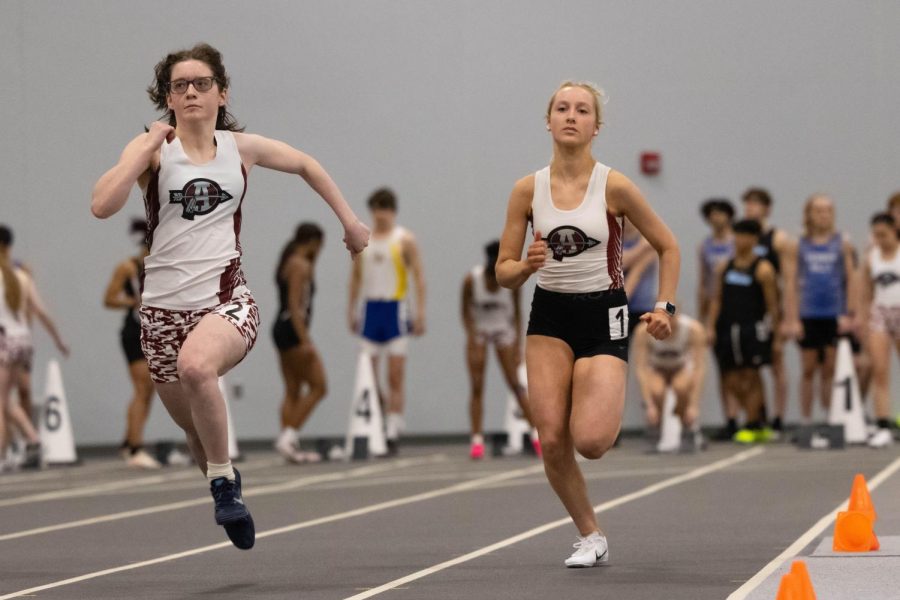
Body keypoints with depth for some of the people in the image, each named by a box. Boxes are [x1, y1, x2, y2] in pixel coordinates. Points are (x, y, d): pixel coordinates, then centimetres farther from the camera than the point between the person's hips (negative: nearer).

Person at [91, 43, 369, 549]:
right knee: (197, 430, 10)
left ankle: (225, 483, -17)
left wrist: (349, 219, 26)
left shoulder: (241, 147, 6)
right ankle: (225, 487, 40)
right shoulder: (152, 148, 0)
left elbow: (305, 165, 25)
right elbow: (102, 206, -17)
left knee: (196, 364, -35)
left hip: (228, 302, -1)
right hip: (164, 310, 1)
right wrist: (147, 147, -15)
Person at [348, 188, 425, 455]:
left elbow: (418, 277, -3)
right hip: (370, 309, 4)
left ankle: (392, 433, -3)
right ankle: (378, 421, 13)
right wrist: (351, 309, 12)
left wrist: (420, 312, -10)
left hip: (396, 310, -4)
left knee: (395, 376, -5)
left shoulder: (405, 240, -1)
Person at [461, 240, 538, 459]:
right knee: (477, 387, -5)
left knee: (516, 384, -4)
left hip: (503, 330, 0)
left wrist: (517, 346, -9)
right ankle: (477, 440, -2)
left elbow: (517, 313, -7)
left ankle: (536, 433, 3)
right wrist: (473, 338, -21)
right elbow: (466, 312, -11)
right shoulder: (471, 280, -21)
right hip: (478, 331, 0)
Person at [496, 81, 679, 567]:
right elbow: (504, 272, 3)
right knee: (552, 441, -8)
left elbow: (668, 247, 4)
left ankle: (613, 413, 20)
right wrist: (527, 266, -19)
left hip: (603, 316, -3)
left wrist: (664, 306, -7)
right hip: (549, 315, 3)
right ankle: (591, 538, 12)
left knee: (589, 441, -18)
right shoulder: (528, 190, -2)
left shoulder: (613, 186, -8)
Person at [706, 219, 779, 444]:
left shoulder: (762, 269, -4)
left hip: (753, 330, -5)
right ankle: (758, 421, 19)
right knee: (731, 381, 4)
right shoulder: (725, 268, 11)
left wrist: (774, 330, -6)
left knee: (750, 377, -2)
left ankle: (751, 426, 10)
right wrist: (710, 326, 5)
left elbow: (772, 304, -3)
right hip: (729, 330, 5)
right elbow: (717, 299, 14)